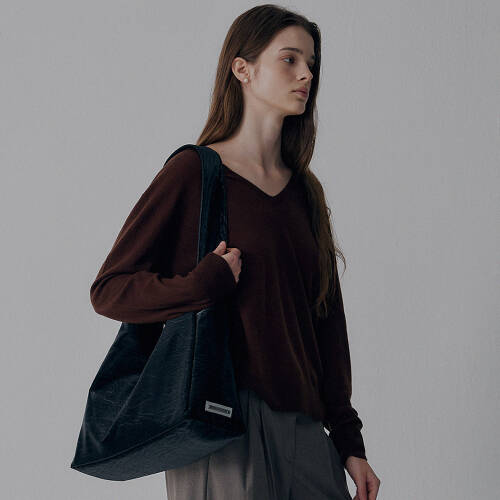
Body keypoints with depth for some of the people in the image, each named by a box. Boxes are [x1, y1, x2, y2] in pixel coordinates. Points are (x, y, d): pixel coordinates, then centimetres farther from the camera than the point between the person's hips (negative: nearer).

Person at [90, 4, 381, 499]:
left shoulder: (305, 190, 12)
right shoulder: (194, 172, -4)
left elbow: (327, 319, 12)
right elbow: (109, 289, -4)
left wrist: (349, 441, 11)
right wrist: (206, 284, -19)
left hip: (302, 422, 5)